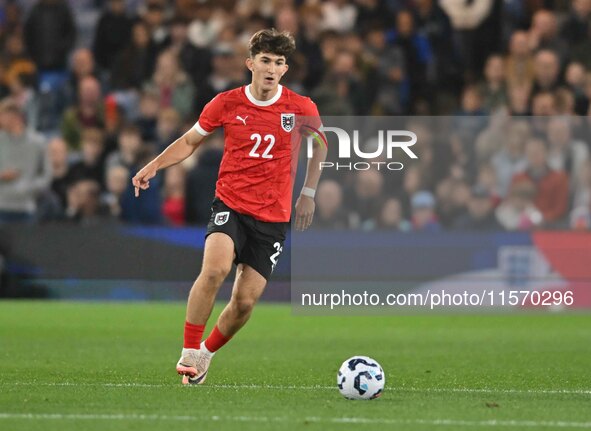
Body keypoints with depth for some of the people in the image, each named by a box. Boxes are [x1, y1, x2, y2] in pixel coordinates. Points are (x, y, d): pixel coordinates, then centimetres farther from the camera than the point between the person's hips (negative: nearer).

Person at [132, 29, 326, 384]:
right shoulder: (227, 103, -3)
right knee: (215, 268, -30)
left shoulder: (301, 108, -3)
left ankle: (207, 354, 25)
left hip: (273, 216, 1)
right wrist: (154, 166, -2)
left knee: (246, 301, -2)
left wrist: (309, 193, 13)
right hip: (230, 204, -1)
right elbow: (191, 141, 11)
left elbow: (320, 146, 17)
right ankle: (189, 353, -18)